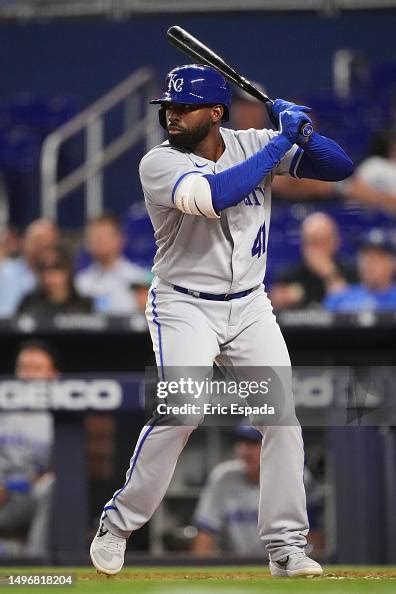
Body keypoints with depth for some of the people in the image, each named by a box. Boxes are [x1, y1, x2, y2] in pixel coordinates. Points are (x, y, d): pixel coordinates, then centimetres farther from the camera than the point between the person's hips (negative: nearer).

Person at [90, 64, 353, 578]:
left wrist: (301, 132, -22)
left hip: (250, 307, 4)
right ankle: (117, 523, -6)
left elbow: (339, 167, -2)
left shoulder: (252, 145, -1)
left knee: (282, 415, -3)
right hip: (184, 307, -4)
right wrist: (281, 143, -27)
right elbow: (213, 196, -33)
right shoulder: (159, 163, -13)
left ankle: (287, 546, 4)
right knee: (182, 411, -21)